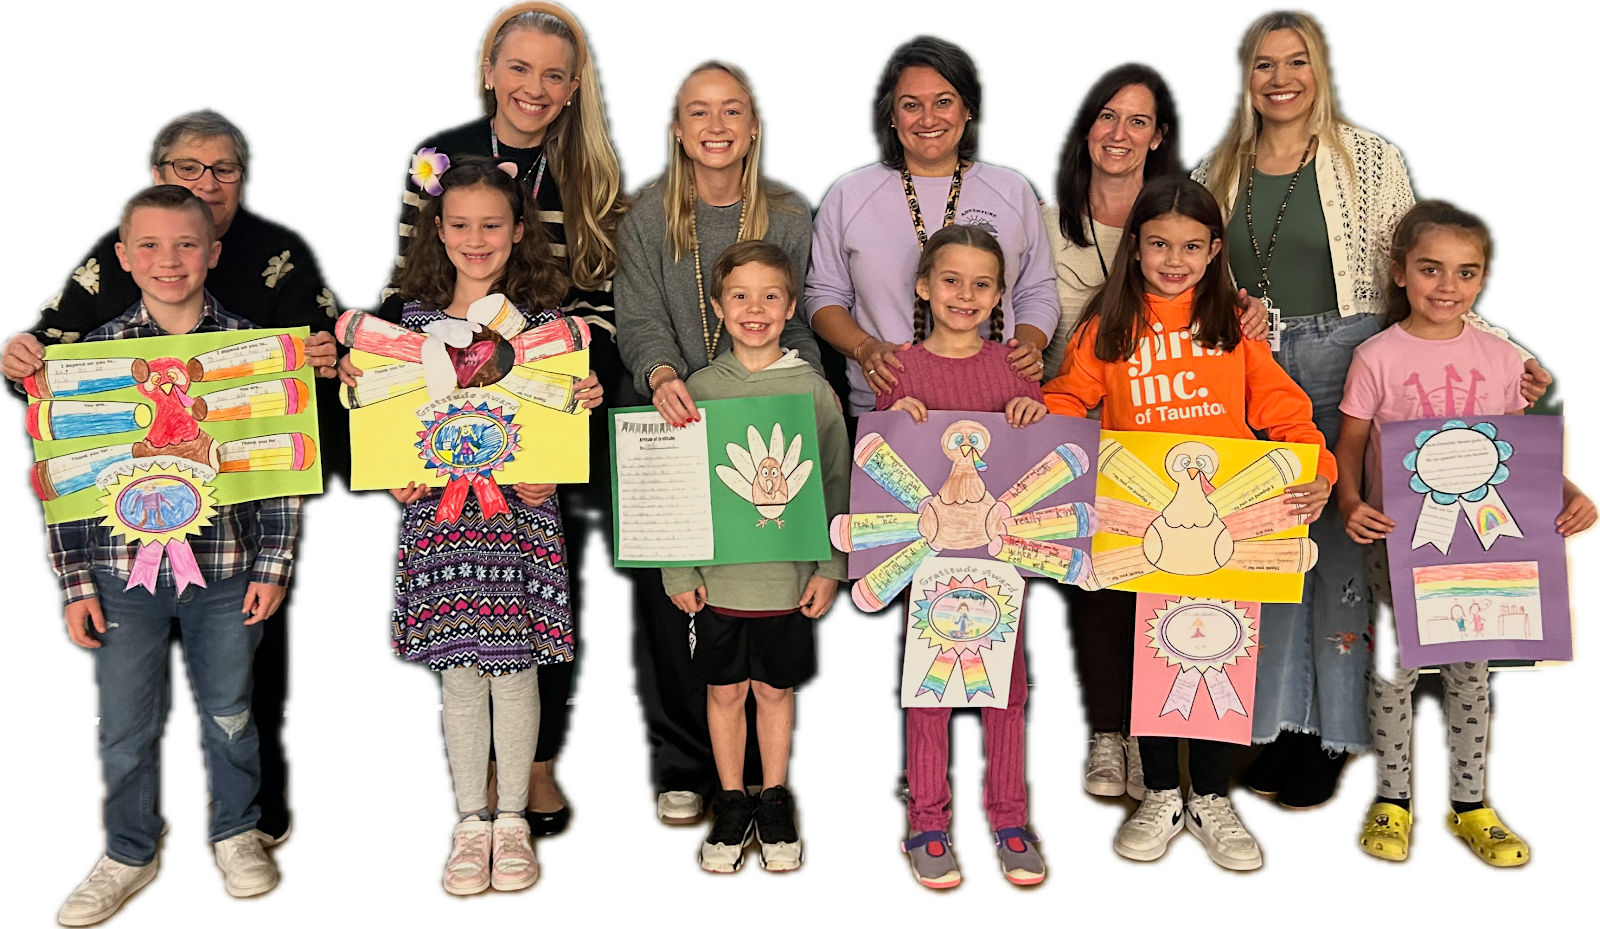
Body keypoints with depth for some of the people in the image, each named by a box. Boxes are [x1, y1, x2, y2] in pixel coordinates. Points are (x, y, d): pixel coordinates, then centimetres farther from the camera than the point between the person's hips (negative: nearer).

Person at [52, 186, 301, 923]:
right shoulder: (91, 352, -1)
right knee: (125, 727, 11)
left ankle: (234, 832, 38)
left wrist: (273, 565, -2)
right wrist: (74, 583, -1)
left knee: (230, 713, 16)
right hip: (122, 566, 1)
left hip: (226, 566, 0)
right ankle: (128, 855, 33)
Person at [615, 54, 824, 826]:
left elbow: (800, 329, 2)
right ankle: (680, 768, 18)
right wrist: (662, 375, -31)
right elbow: (640, 316, -10)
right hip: (666, 428, 0)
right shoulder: (648, 213, 0)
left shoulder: (789, 214, 3)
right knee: (665, 597, 2)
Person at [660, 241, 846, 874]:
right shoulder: (699, 388, -1)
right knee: (725, 690, 12)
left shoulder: (812, 389, -3)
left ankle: (775, 802, 29)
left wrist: (830, 567, -2)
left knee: (776, 690, 12)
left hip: (789, 575, -1)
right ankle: (731, 803, 28)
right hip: (718, 575, 1)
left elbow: (836, 483, 1)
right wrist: (679, 572, -2)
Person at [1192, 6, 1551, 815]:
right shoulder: (1217, 170, 10)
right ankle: (1277, 724, 19)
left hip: (1345, 361, -3)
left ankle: (1332, 738, 12)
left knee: (1342, 544, 0)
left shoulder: (1371, 158, 1)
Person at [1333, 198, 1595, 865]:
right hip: (1397, 539, -2)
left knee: (1470, 670, 12)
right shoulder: (1377, 358, -7)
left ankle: (1467, 805, 27)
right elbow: (1349, 446, -5)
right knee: (1394, 667, 6)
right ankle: (1390, 800, 23)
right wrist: (1351, 504, -22)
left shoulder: (1502, 359, 1)